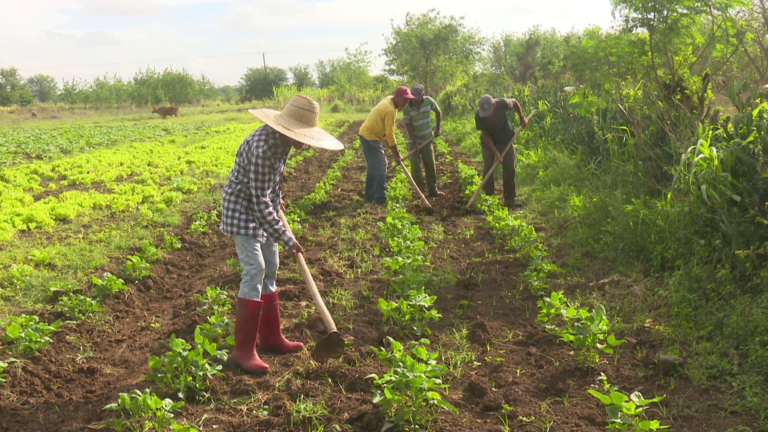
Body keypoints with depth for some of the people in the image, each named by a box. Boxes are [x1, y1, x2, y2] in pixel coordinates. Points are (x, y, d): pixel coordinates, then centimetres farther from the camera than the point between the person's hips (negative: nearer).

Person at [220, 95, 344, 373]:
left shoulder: (282, 140, -3)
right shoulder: (262, 147, -31)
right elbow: (260, 203, -28)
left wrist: (277, 198, 29)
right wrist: (286, 240, -25)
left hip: (263, 209, 10)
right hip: (242, 211, -9)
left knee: (270, 269, 13)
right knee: (254, 270, -15)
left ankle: (270, 336, 25)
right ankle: (243, 350, -7)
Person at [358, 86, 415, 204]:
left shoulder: (389, 99, 5)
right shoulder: (390, 111, -24)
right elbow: (390, 134, -24)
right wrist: (396, 155, -18)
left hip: (366, 134, 10)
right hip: (371, 138, -10)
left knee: (373, 167, 15)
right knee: (380, 167, -7)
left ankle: (370, 196, 21)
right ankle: (380, 198, -3)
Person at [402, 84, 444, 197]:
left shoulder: (429, 101, -10)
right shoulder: (407, 107, -18)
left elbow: (438, 112, 7)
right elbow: (408, 125, -15)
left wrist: (437, 128, 4)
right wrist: (415, 142, -20)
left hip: (427, 139, 3)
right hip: (413, 140, -3)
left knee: (430, 165, 8)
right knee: (415, 166, -6)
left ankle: (433, 190, 18)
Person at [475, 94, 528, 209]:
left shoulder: (502, 104, -27)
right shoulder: (478, 115, -27)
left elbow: (515, 102, -3)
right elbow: (485, 135, -21)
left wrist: (522, 118, 3)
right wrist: (495, 152, -25)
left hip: (506, 140, 1)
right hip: (489, 143, -1)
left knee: (509, 168, -3)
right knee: (487, 168, -10)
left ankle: (510, 198, 5)